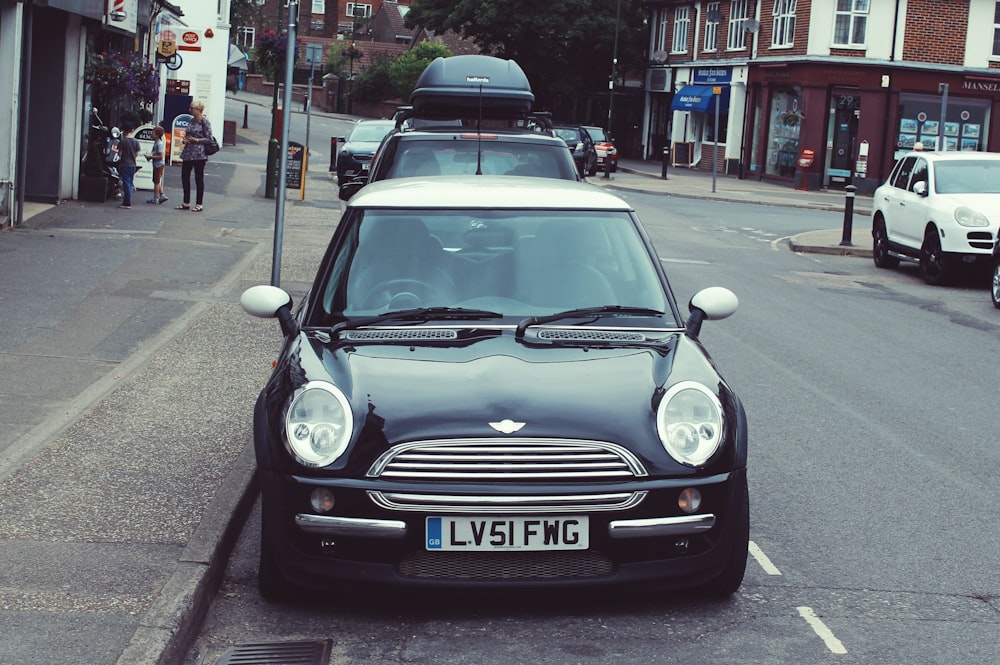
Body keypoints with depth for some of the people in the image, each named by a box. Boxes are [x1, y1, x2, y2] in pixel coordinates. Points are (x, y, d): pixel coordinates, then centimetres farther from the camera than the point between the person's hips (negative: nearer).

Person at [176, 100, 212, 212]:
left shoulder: (204, 121, -9)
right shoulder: (191, 121, 12)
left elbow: (209, 138, -12)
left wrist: (196, 140, -17)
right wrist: (185, 139, 4)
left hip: (199, 154, -8)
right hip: (188, 153, 8)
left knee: (199, 178, -1)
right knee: (185, 177, 8)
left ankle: (199, 205, 6)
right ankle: (186, 203, 18)